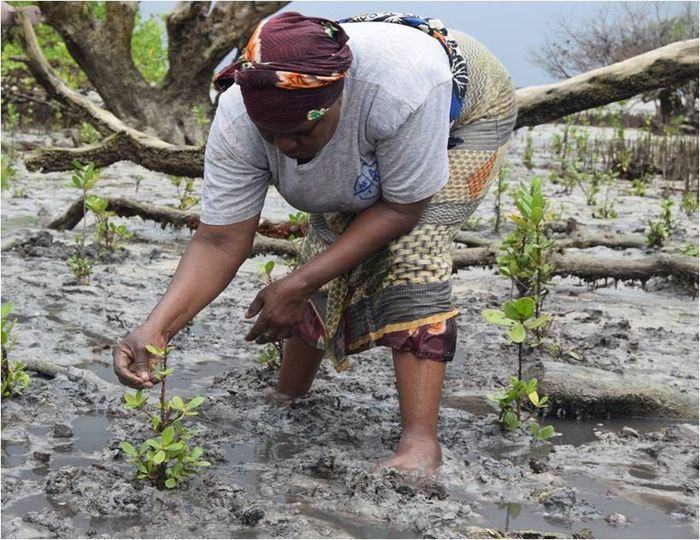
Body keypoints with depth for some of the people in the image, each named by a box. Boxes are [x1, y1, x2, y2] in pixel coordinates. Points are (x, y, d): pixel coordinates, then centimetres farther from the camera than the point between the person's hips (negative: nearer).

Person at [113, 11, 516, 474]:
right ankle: (287, 401, 13)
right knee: (326, 251, -9)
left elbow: (403, 208, -33)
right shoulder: (237, 120, -32)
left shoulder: (398, 86, -45)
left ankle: (421, 441, -26)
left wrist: (298, 286, -35)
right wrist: (156, 328, -44)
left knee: (414, 252, -25)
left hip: (466, 114, -4)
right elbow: (220, 242, -29)